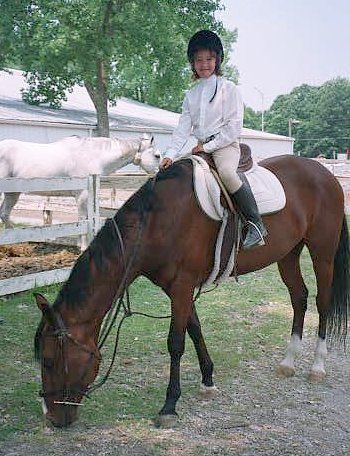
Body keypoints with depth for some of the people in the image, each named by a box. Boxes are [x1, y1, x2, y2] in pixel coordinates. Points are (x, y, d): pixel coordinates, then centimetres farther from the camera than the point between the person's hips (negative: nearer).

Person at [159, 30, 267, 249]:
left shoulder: (229, 89, -1)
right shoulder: (191, 95, 15)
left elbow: (234, 128, -8)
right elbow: (183, 129, 6)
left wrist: (208, 146, -13)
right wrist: (170, 155, -8)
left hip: (226, 145, -7)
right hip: (202, 147, 7)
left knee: (226, 171, -36)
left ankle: (256, 223, -31)